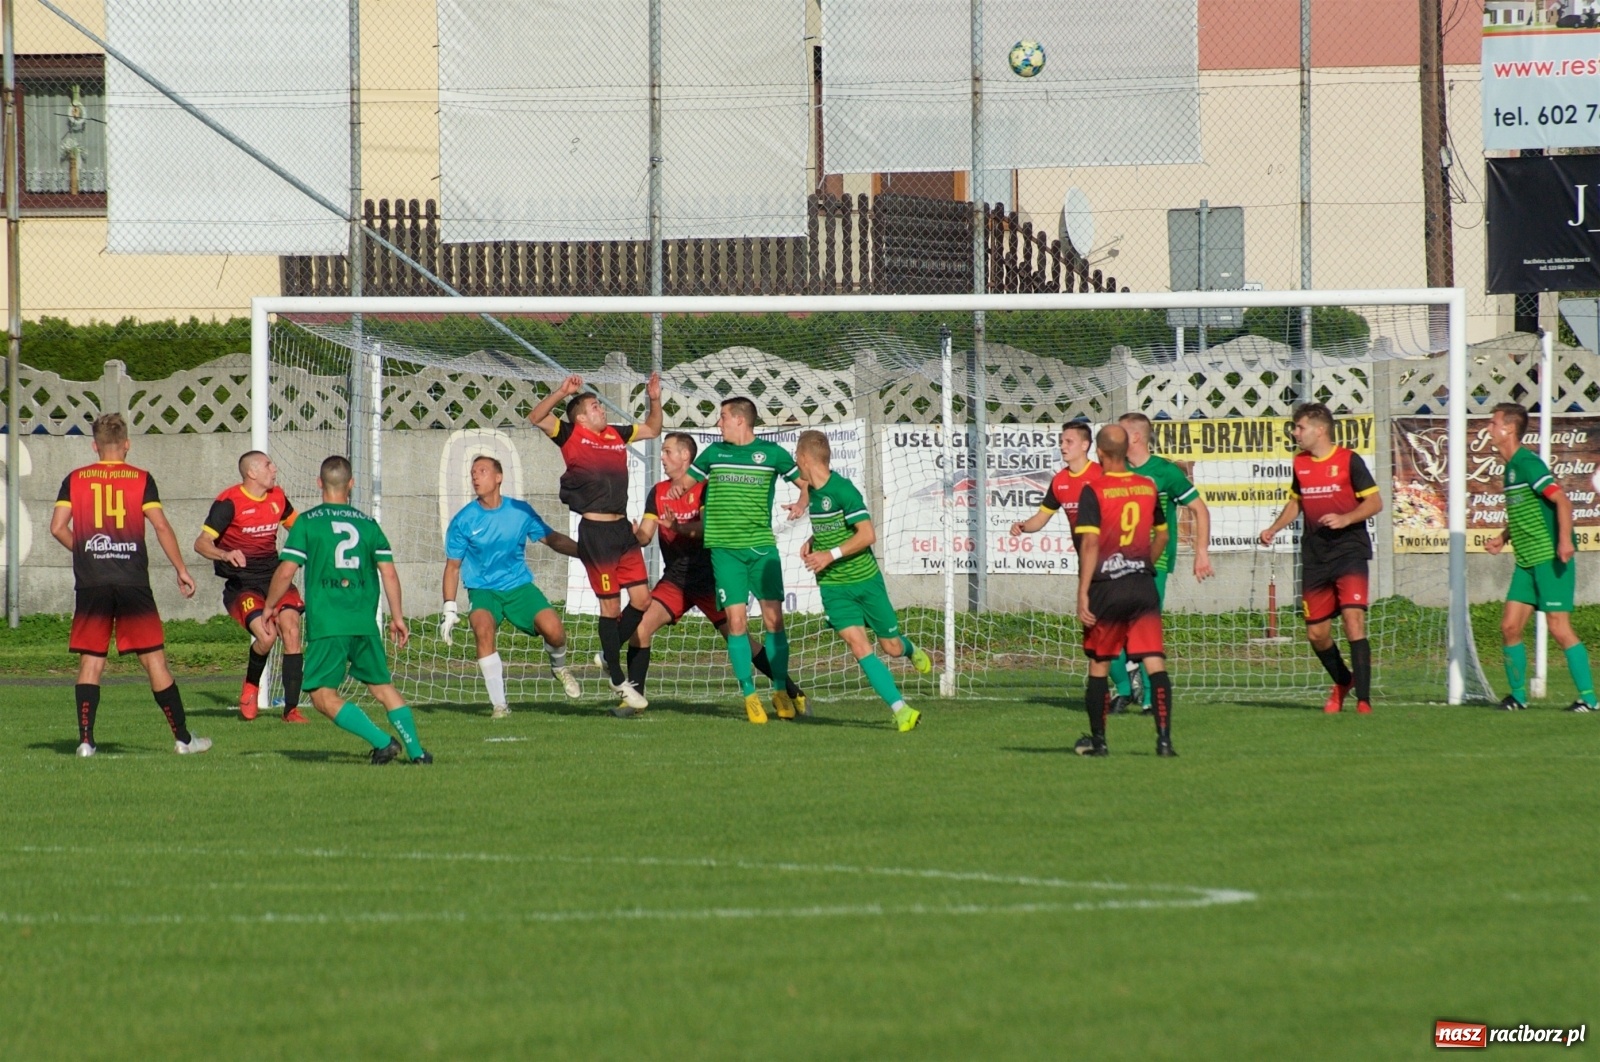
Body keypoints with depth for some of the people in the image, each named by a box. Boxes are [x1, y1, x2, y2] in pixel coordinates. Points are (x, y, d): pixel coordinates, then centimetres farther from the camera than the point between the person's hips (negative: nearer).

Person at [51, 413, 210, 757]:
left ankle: (85, 740, -2)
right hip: (132, 583, -1)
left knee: (90, 662, 6)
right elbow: (161, 526, -3)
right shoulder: (141, 479, 2)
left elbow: (58, 527, 0)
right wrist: (181, 570, 3)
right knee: (154, 659, 3)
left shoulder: (75, 480, 6)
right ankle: (183, 738, 6)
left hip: (90, 585, 1)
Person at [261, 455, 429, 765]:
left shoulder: (307, 522, 0)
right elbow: (389, 573, 6)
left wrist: (270, 606, 10)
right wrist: (397, 618, 14)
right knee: (383, 686, 17)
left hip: (326, 624, -4)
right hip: (365, 623, 4)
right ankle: (415, 749, 11)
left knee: (323, 695, -1)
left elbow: (286, 571, -5)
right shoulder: (367, 524, 9)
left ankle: (382, 742, -13)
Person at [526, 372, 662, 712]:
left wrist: (655, 400, 17)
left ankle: (609, 653, 27)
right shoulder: (572, 435, -2)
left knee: (641, 599, 5)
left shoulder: (617, 434, 16)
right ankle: (618, 681, 8)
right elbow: (536, 418, -15)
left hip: (622, 528, 7)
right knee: (611, 604, -2)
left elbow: (652, 429, 31)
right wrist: (560, 394, -26)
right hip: (595, 530, -7)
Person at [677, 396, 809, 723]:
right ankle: (749, 695, 1)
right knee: (736, 621, -6)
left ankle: (780, 690, 8)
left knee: (773, 618, -4)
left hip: (762, 547, -1)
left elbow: (806, 482, 9)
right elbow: (687, 478, 20)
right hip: (725, 549, 1)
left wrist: (801, 504, -11)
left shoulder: (772, 453, 3)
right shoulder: (714, 452, 9)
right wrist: (677, 489, -3)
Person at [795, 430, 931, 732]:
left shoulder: (843, 490, -17)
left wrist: (830, 554, -23)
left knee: (890, 646, 6)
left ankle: (909, 648, 45)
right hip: (833, 587, 5)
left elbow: (867, 534, -21)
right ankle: (901, 710, -13)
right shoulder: (813, 492, 6)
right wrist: (811, 543, 5)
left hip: (865, 579, -5)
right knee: (859, 647, -13)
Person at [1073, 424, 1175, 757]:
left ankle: (1097, 739, 19)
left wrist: (1083, 594, -14)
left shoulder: (1094, 492, -9)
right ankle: (1164, 738, -12)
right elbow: (1162, 536, 18)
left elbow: (1090, 543, -15)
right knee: (1155, 663, -2)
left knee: (1098, 665, 12)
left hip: (1107, 587, -3)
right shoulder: (1149, 488, 6)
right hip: (1144, 586, 3)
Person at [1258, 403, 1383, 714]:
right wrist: (1274, 528, 11)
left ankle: (1363, 699, -17)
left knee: (1353, 619, -19)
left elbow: (1375, 502, -6)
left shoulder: (1349, 461, -5)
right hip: (1314, 556, 6)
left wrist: (1344, 519, -20)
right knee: (1316, 633, 7)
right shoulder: (1300, 463, 11)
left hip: (1349, 551, -6)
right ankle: (1342, 682, 33)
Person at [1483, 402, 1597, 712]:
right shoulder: (1510, 467, 16)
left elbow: (1561, 500, -20)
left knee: (1559, 627, -9)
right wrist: (1503, 538, 15)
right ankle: (1518, 695, 14)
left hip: (1551, 558, -9)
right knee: (1509, 626, 4)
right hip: (1527, 560, 9)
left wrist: (1565, 540, -30)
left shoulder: (1527, 463, -13)